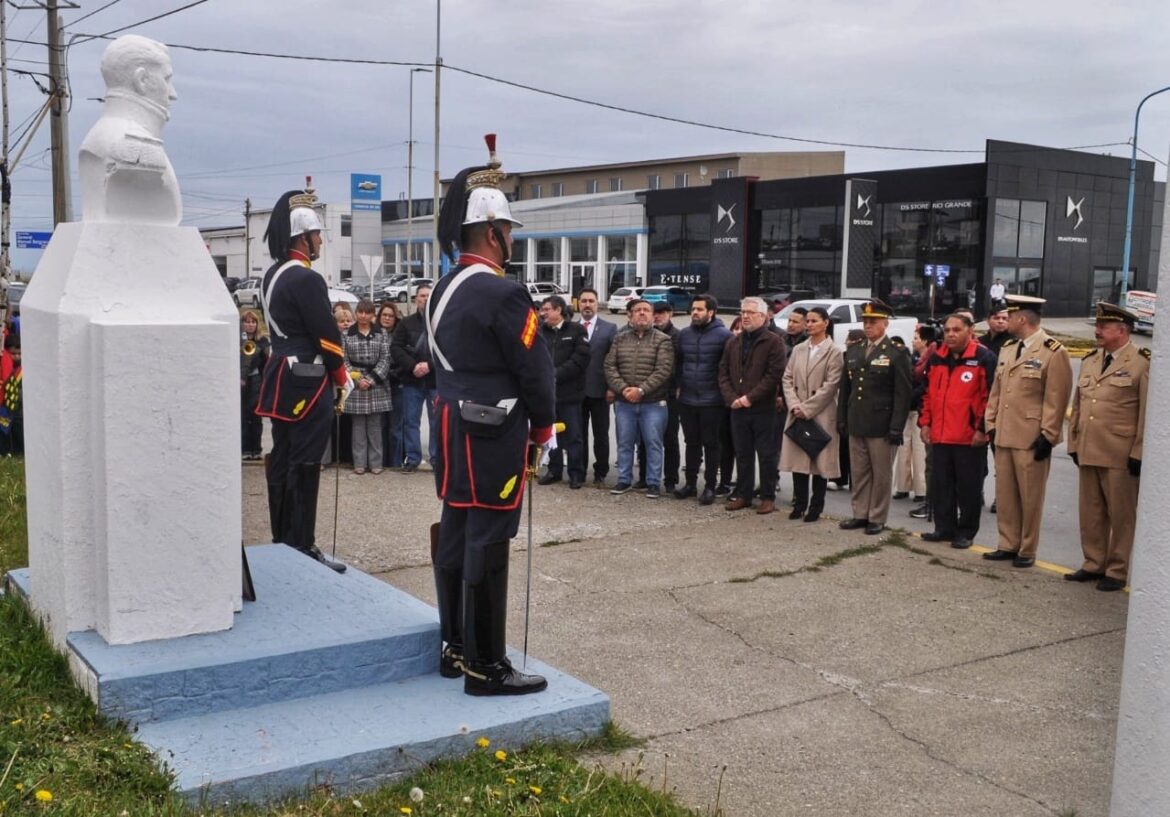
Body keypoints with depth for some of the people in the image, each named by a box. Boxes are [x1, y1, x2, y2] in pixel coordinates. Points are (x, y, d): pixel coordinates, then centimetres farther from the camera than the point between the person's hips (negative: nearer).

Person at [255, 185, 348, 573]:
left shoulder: (272, 276, 13)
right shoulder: (306, 279, -17)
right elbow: (327, 335, -17)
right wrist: (342, 378, -3)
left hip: (282, 379, 10)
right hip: (308, 384, -10)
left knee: (282, 462, 14)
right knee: (303, 467, -5)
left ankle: (282, 541, 23)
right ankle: (302, 548, 0)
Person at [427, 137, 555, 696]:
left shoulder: (443, 290, 11)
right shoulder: (503, 293, -17)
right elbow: (536, 369, -15)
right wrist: (543, 426, -2)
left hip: (452, 430, 9)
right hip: (493, 437, -9)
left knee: (455, 538, 14)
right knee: (487, 546, -4)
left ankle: (455, 648, 26)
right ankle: (486, 666, 4)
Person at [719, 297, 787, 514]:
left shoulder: (773, 341, -5)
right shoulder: (733, 343, 14)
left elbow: (775, 374, -13)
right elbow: (723, 373, 12)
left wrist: (750, 397, -15)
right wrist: (731, 398, -4)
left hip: (763, 409, -5)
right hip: (737, 408, 5)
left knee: (766, 455, 1)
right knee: (742, 454, 11)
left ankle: (768, 497, 9)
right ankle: (743, 494, 20)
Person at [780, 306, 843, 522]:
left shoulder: (834, 353, -4)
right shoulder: (798, 349, 11)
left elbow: (831, 386, -10)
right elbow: (787, 379, 8)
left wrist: (806, 408, -13)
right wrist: (794, 405, -7)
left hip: (821, 415, -4)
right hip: (797, 414, 4)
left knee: (820, 461, 1)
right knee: (797, 459, 5)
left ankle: (816, 507, 10)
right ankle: (799, 504, 16)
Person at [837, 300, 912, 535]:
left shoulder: (897, 354, -5)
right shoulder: (853, 352, 13)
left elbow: (903, 394, -9)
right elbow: (845, 389, 16)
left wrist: (897, 428, -14)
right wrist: (841, 420, 10)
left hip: (881, 427, -5)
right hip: (856, 425, 5)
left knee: (881, 474, 3)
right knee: (858, 473, 11)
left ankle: (877, 518, 11)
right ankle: (860, 514, 20)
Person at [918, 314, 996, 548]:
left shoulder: (984, 358, -8)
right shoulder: (936, 359, 10)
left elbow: (991, 396, -10)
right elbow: (928, 393, 17)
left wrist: (982, 429, -12)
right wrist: (925, 423, 11)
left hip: (970, 438, -6)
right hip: (939, 436, 6)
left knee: (968, 487, 4)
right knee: (940, 485, 11)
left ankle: (966, 532, 14)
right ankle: (944, 528, 23)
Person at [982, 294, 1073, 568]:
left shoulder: (1054, 352, -9)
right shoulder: (1007, 349, 13)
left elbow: (1056, 400, -11)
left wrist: (1047, 436, -13)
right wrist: (992, 426, 10)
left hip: (1032, 440, -7)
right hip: (1004, 436, 7)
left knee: (1030, 497, 3)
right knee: (1005, 495, 11)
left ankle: (1027, 551, 13)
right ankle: (1008, 545, 21)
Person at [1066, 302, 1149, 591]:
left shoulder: (1142, 363, -7)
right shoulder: (1090, 361, 13)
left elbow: (1148, 413, -9)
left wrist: (1139, 453, -11)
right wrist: (1074, 444, 12)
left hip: (1121, 456, -6)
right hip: (1088, 453, 6)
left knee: (1121, 515, 5)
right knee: (1090, 513, 12)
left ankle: (1117, 571, 14)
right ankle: (1094, 564, 24)